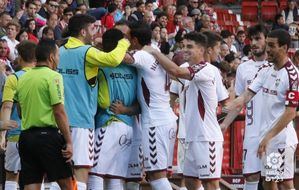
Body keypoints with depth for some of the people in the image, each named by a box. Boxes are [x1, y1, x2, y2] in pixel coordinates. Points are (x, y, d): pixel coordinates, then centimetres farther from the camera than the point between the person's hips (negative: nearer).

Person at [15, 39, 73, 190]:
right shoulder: (53, 77, -8)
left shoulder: (22, 78, 13)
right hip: (49, 135, -6)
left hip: (25, 136, 6)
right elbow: (59, 112, -13)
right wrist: (68, 142, -12)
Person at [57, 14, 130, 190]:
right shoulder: (86, 52, -10)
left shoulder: (60, 52, 11)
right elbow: (114, 59, -25)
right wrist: (124, 43, -8)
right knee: (82, 170, -9)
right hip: (82, 119, -7)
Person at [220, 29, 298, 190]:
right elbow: (244, 98, 5)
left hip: (281, 137, -8)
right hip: (265, 136, 8)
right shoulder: (265, 70, 7)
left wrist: (268, 137, -19)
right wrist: (225, 123, -2)